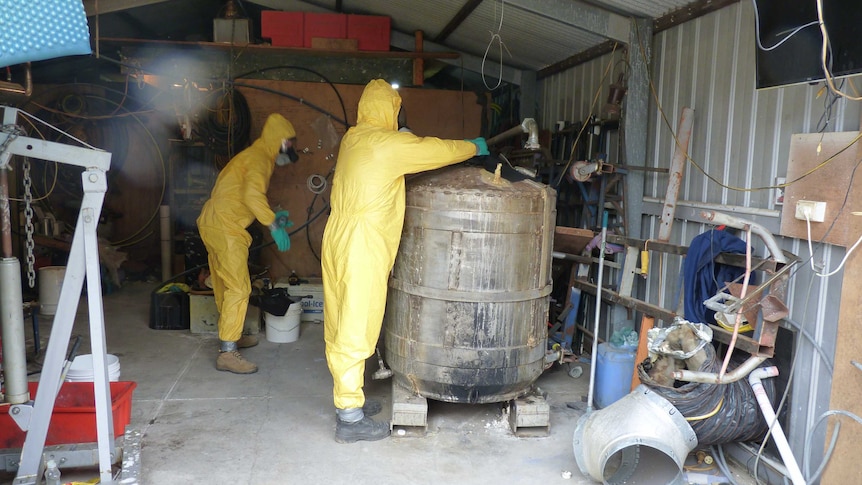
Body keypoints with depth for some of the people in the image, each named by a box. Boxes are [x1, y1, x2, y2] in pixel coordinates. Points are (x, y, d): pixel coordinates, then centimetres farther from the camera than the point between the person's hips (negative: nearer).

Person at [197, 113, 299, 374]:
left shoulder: (255, 156, 22)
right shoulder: (259, 158, -10)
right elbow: (252, 195, -26)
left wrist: (273, 216, 17)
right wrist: (274, 225, -20)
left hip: (213, 225, 11)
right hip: (224, 228, -11)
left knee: (225, 286, 19)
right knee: (238, 289, -11)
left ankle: (230, 336, 32)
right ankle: (227, 353, -12)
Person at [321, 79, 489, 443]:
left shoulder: (353, 138, 12)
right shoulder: (391, 143, -11)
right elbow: (443, 150, -3)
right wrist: (474, 147, 14)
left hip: (337, 241, 9)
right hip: (362, 250, -9)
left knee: (340, 327, 15)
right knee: (355, 333, -4)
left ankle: (346, 398, 30)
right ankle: (350, 419, 4)